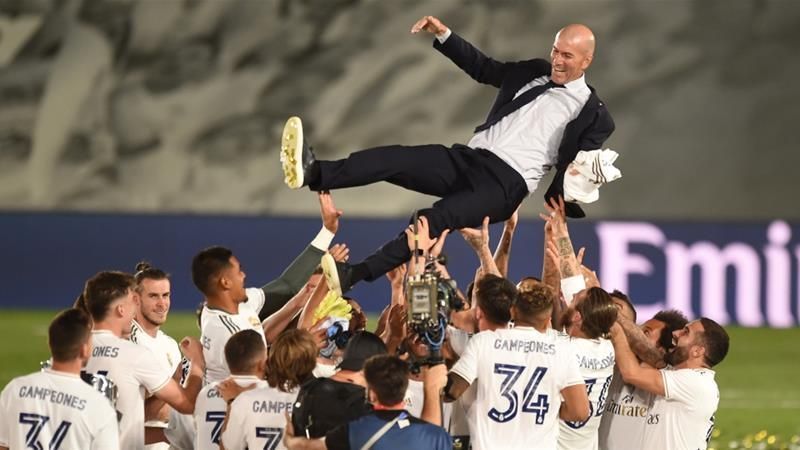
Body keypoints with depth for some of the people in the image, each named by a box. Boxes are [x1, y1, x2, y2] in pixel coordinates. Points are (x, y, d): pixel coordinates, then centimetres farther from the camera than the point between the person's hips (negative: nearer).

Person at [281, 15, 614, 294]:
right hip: (469, 157, 6)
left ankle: (352, 275, -38)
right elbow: (483, 68, 30)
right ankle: (313, 173, -40)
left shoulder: (594, 115, 4)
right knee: (394, 159, -20)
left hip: (505, 185, -6)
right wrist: (444, 35, 20)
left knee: (434, 220, -30)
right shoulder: (535, 73, 21)